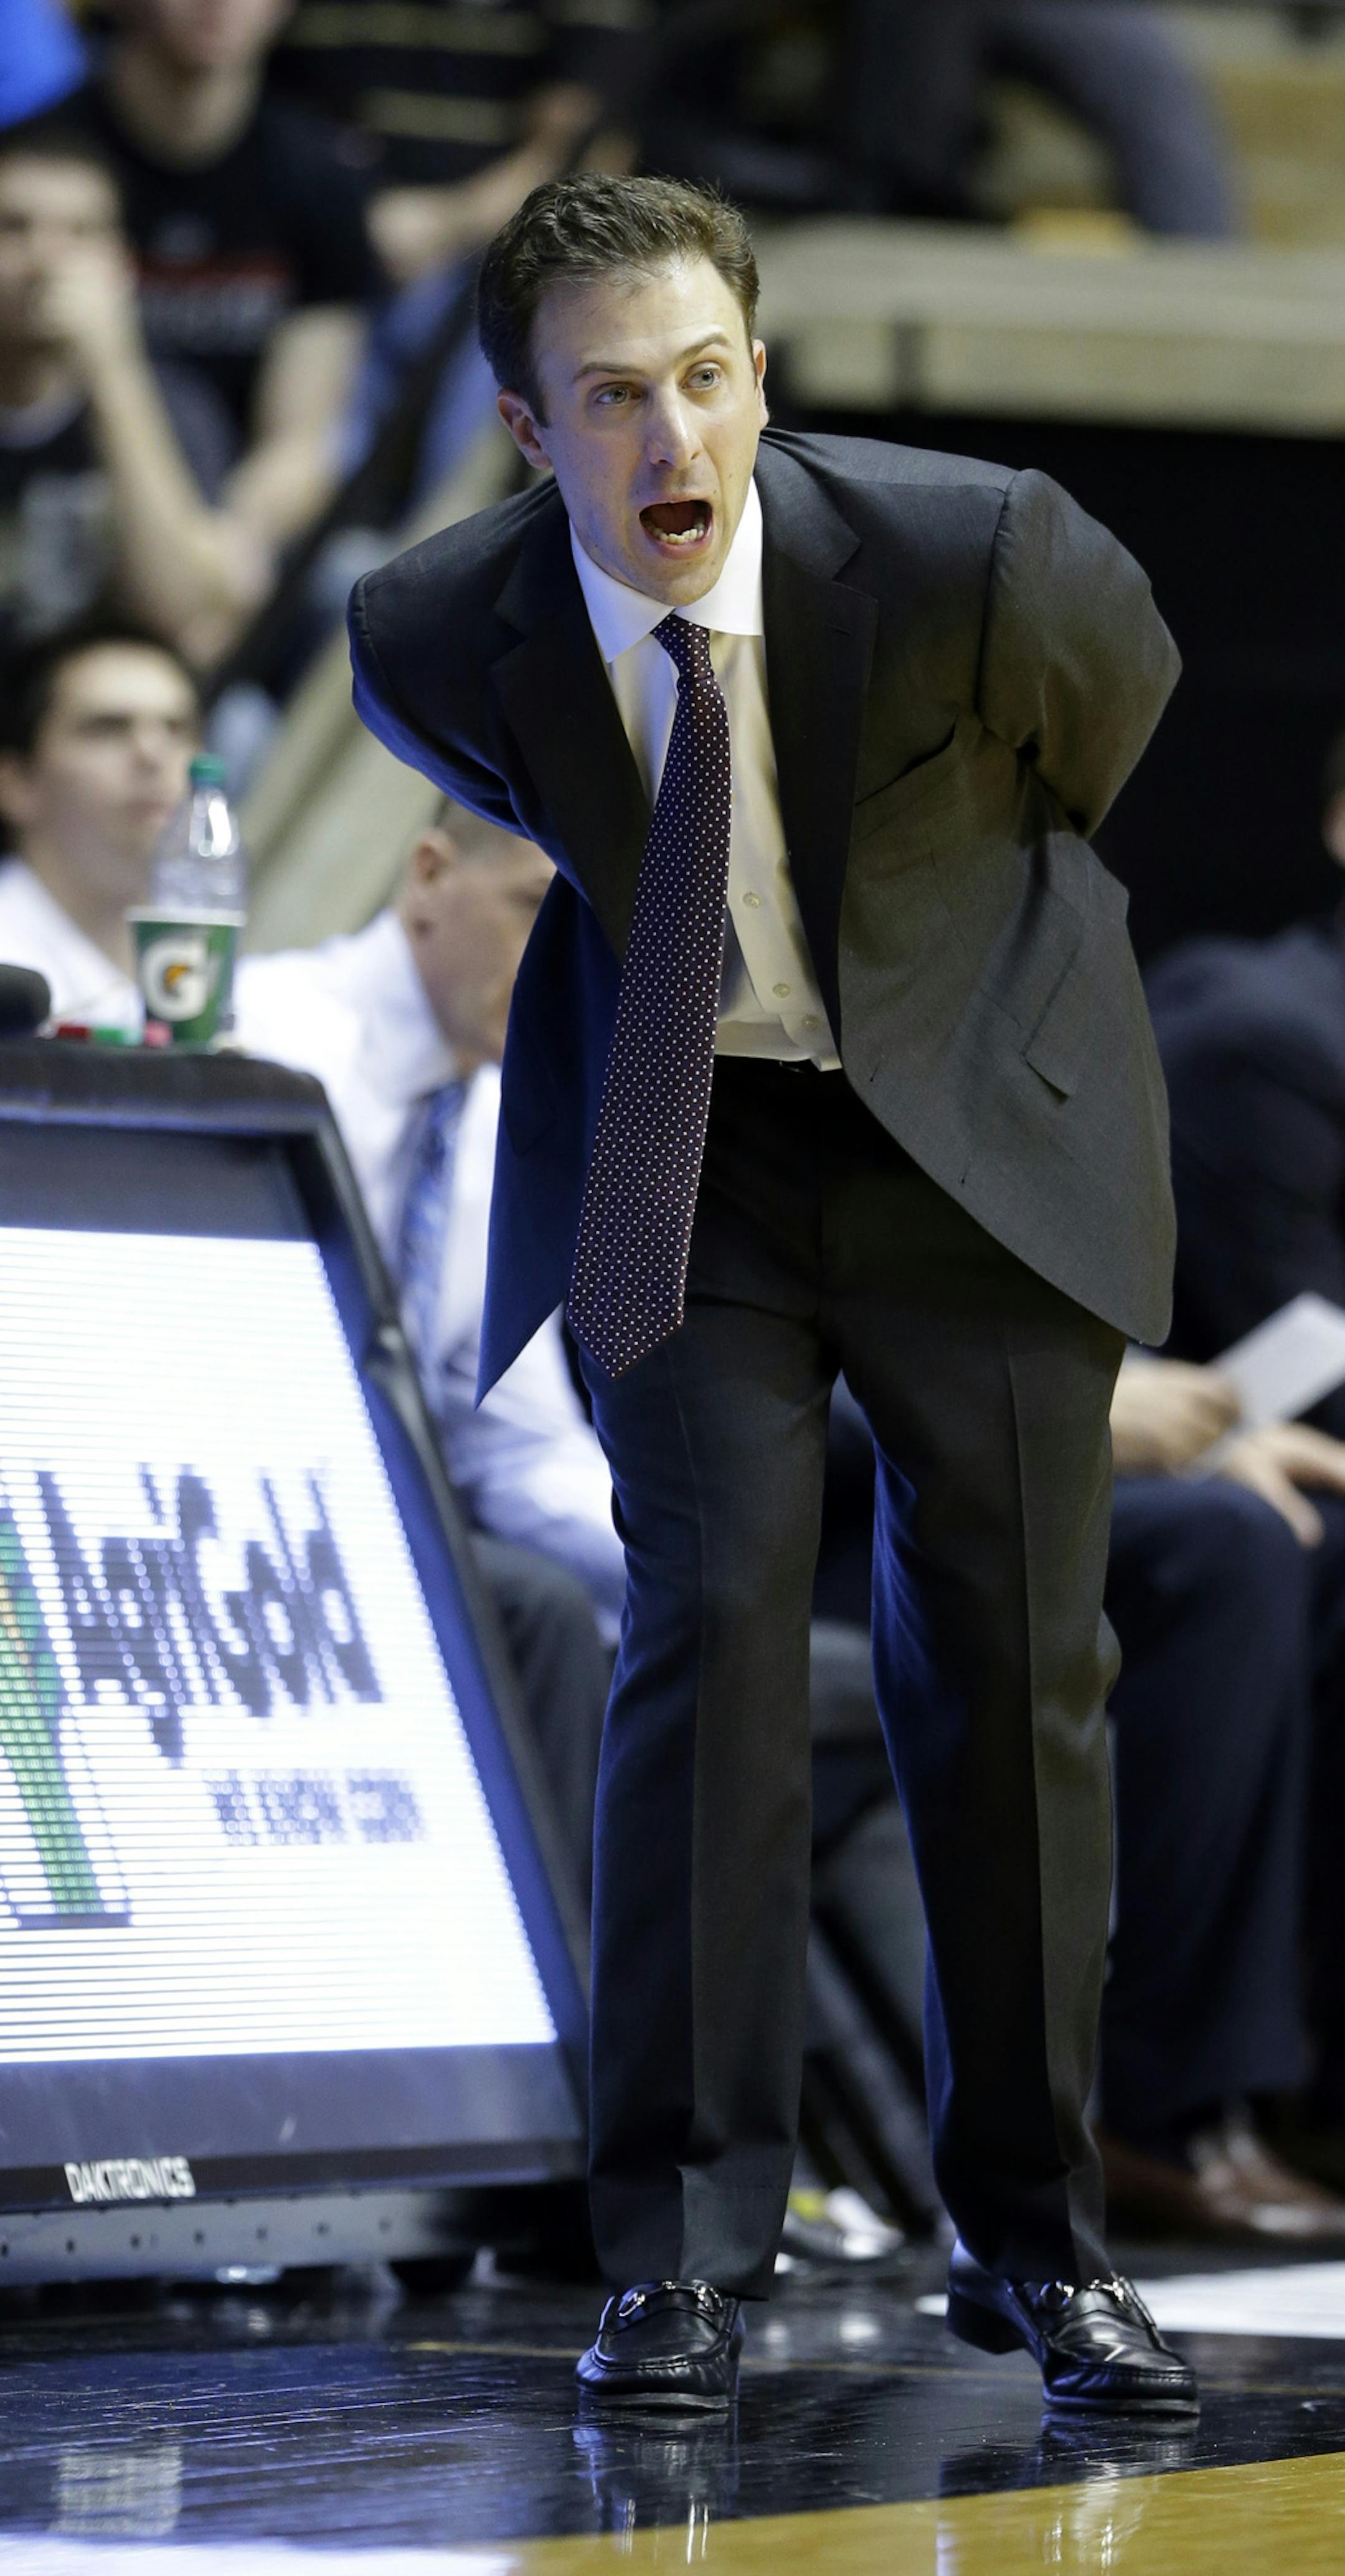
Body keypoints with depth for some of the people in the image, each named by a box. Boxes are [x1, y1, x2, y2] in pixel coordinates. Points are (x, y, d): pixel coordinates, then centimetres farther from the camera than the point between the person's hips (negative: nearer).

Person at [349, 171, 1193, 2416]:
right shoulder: (435, 638, -20)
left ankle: (1030, 2239, 16)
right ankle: (686, 2248, -10)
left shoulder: (985, 559, -25)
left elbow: (1107, 703, 0)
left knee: (1011, 1667, 2)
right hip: (676, 1134, 0)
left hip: (977, 1116, 0)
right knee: (713, 1620, -14)